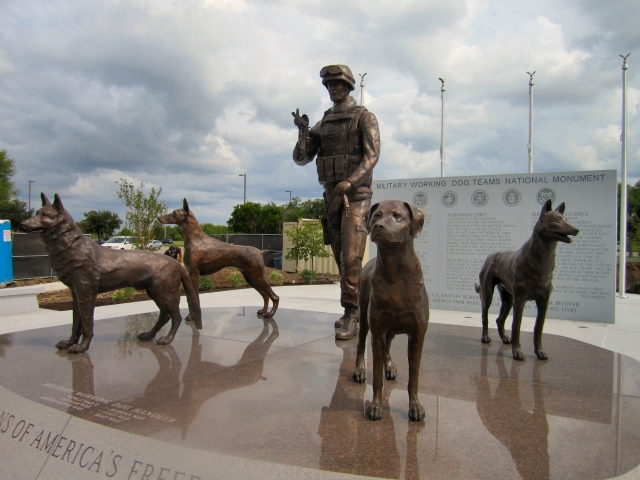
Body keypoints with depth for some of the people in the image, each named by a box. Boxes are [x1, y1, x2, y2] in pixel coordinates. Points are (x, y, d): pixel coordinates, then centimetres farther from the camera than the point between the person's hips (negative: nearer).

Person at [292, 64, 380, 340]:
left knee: (350, 256, -14)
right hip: (331, 196, 6)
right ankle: (355, 307, 22)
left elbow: (372, 155, -12)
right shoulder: (323, 124, 16)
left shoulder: (364, 118, 1)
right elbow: (301, 159, 12)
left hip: (356, 195, -6)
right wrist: (303, 132, -6)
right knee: (341, 257, 9)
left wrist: (350, 181, -26)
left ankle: (351, 316, -9)